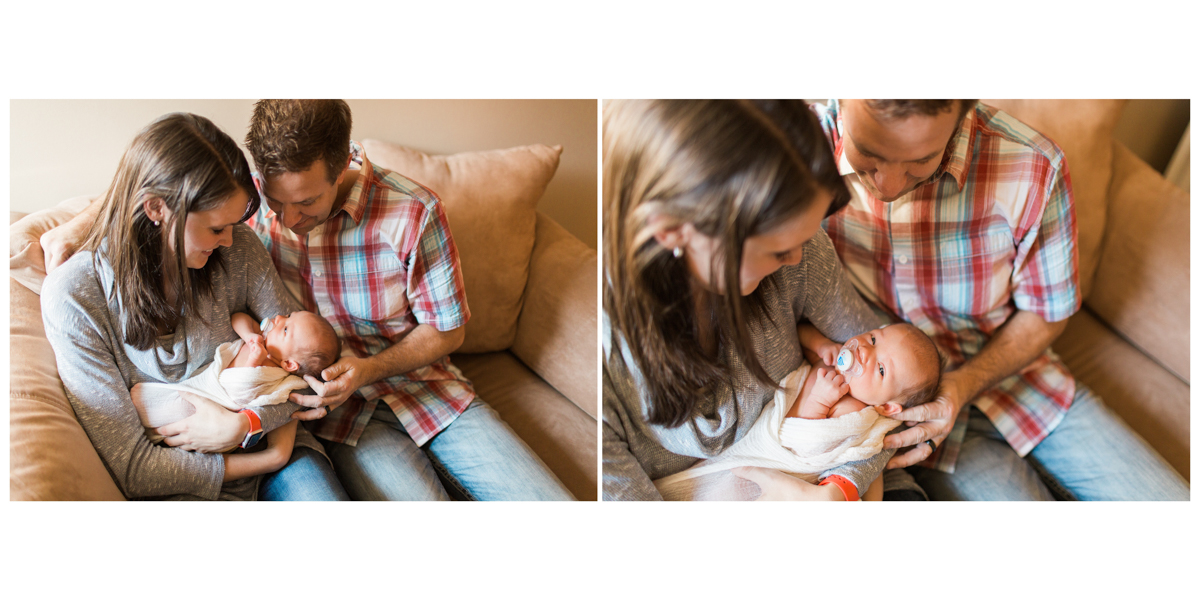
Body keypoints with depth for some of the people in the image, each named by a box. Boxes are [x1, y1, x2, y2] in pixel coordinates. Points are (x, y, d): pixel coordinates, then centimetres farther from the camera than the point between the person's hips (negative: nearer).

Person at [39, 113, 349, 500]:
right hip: (176, 487, -2)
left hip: (261, 435, 3)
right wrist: (264, 462, -17)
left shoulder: (237, 250, -7)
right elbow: (129, 465, -14)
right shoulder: (73, 298, -15)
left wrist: (245, 425, -18)